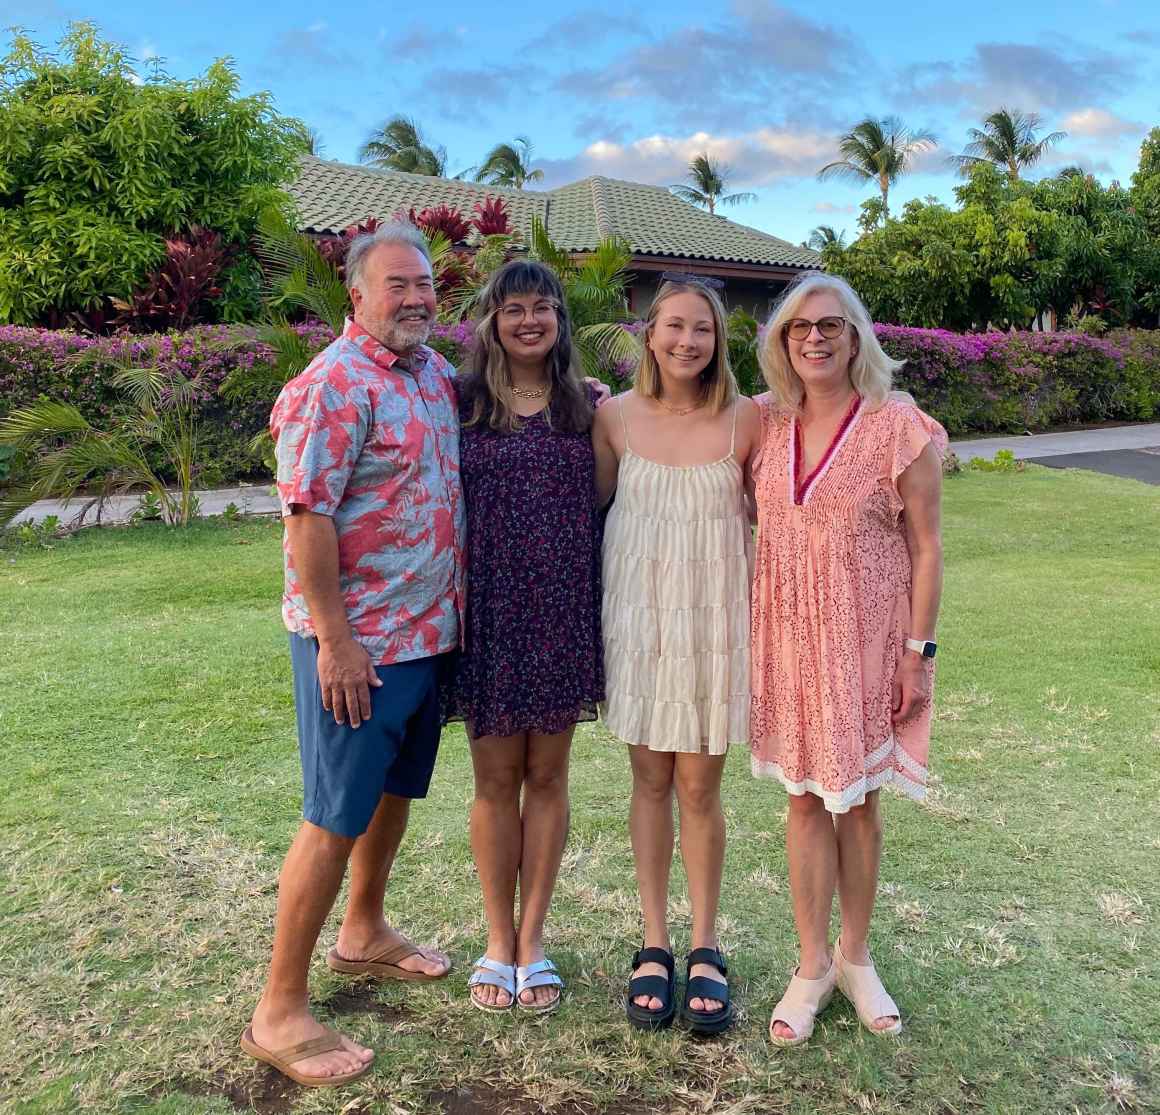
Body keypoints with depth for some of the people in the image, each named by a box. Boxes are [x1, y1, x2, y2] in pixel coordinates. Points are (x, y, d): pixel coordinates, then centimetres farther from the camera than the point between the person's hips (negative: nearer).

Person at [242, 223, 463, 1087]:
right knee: (337, 818, -1)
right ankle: (281, 1010, 14)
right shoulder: (337, 384, -17)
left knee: (396, 791, 21)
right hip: (358, 641, -8)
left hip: (429, 630, 8)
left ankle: (365, 933, 43)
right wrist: (335, 641, -22)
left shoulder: (438, 373, 9)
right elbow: (307, 517, -21)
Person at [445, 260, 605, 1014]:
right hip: (489, 607, -1)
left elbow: (605, 504, 8)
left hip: (563, 610, 1)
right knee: (496, 776, 8)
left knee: (548, 775, 9)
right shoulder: (462, 402, 2)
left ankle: (533, 938, 24)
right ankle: (499, 940, 24)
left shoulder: (587, 406, 5)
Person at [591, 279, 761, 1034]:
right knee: (651, 779, 9)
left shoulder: (745, 420, -5)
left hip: (714, 619, -1)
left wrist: (767, 609, 0)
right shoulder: (616, 417, -1)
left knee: (699, 786, 4)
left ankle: (706, 949, 23)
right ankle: (655, 943, 24)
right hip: (638, 616, 1)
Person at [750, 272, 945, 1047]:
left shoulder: (899, 428, -8)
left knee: (858, 797, 11)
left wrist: (920, 650, -8)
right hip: (789, 636, 3)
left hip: (867, 636, -2)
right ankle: (813, 965, 25)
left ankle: (856, 958, 31)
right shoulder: (765, 425, 2)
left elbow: (925, 547, -6)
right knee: (807, 796, 10)